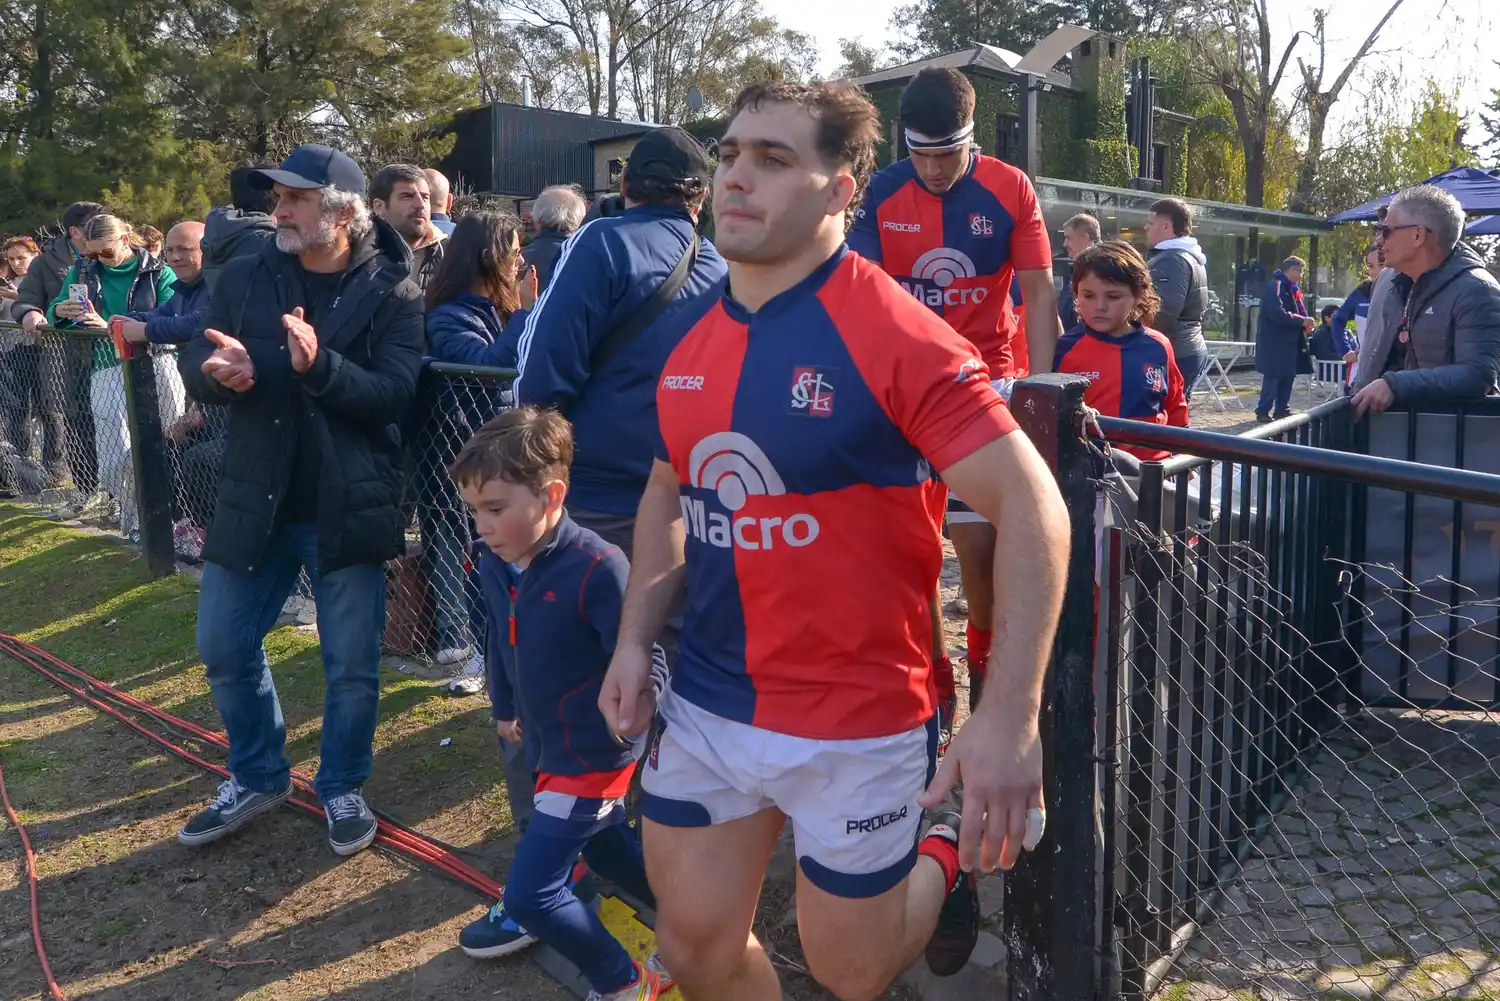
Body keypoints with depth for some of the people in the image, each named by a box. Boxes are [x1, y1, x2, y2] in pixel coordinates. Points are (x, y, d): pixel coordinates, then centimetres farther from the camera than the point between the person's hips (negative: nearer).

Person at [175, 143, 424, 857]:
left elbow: (395, 391, -16)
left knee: (352, 665, 7)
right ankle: (258, 776, 34)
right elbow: (193, 363, 6)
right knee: (224, 649, 12)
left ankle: (342, 789, 29)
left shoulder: (391, 291, -7)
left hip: (348, 504, -4)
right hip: (255, 498, 4)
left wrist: (320, 365, -33)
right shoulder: (244, 277, 5)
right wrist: (216, 371, -18)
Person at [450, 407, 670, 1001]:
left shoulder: (597, 568, -29)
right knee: (604, 845, 27)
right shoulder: (493, 566, -4)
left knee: (530, 890, -5)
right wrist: (504, 708, 22)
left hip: (592, 756, -8)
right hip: (547, 748, 9)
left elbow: (647, 663, -25)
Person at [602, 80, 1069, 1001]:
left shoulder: (894, 333, -18)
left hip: (857, 725, -5)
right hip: (705, 707, 6)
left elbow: (1032, 506, -21)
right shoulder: (692, 348, 2)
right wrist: (635, 641, 5)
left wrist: (1011, 715, -28)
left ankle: (944, 860, 44)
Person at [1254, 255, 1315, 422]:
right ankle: (1263, 412, -2)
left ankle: (1282, 410, 18)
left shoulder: (1292, 288, 17)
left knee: (1288, 376, 11)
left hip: (1289, 341, 9)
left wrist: (1305, 321, 2)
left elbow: (1296, 310, 23)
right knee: (1273, 377, -7)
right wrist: (1301, 321, -19)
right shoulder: (1276, 286, -14)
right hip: (1274, 342, -9)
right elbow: (1277, 314, -24)